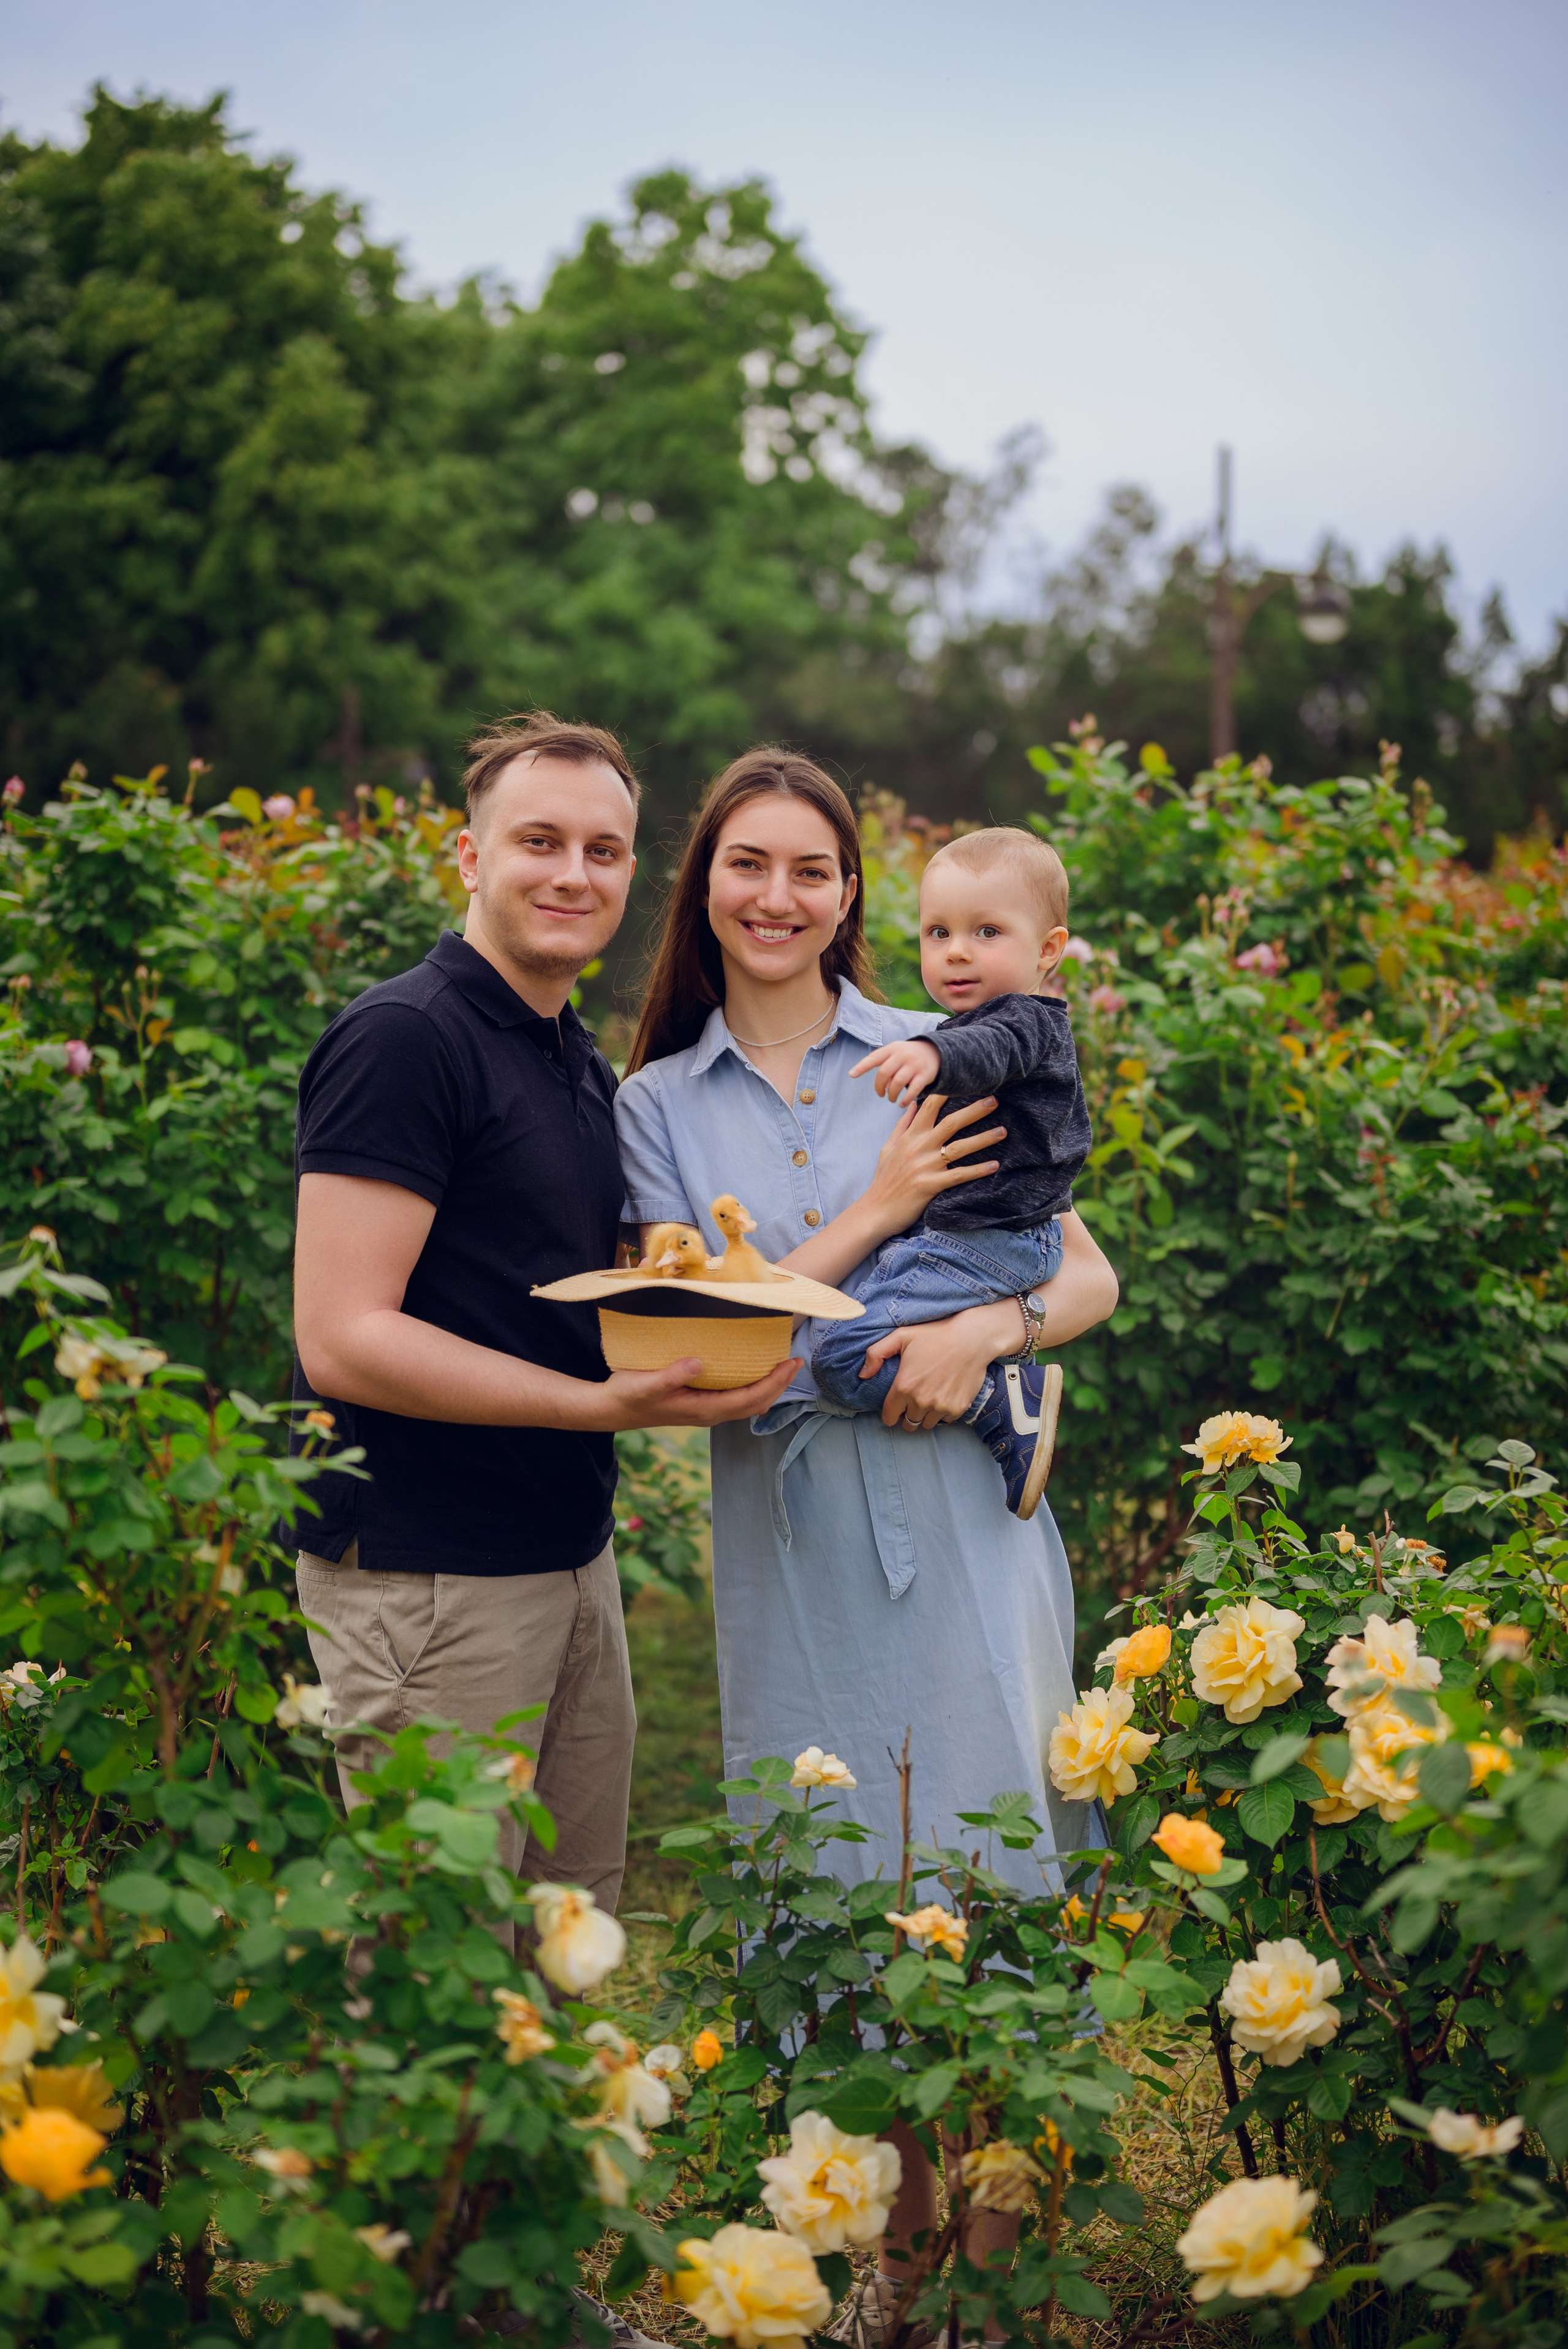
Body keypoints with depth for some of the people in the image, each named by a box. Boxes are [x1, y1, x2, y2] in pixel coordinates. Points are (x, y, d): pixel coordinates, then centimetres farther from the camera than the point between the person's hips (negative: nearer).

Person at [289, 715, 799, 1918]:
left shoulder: (585, 1064, 14)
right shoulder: (404, 1039, -13)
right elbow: (341, 1340, -20)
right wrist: (604, 1403, -24)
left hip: (573, 1553, 9)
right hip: (431, 1580, -9)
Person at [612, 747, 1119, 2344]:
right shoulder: (657, 1105, 7)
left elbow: (1091, 1277, 7)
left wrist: (988, 1326, -14)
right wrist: (873, 1216, -12)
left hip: (964, 1503, -1)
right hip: (786, 1525, 1)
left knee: (990, 1850, -2)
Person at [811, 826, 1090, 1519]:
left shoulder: (1027, 1020, -13)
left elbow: (988, 1052, -36)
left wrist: (933, 1054, -55)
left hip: (986, 1245, -11)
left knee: (848, 1353, -19)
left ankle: (1001, 1406, -12)